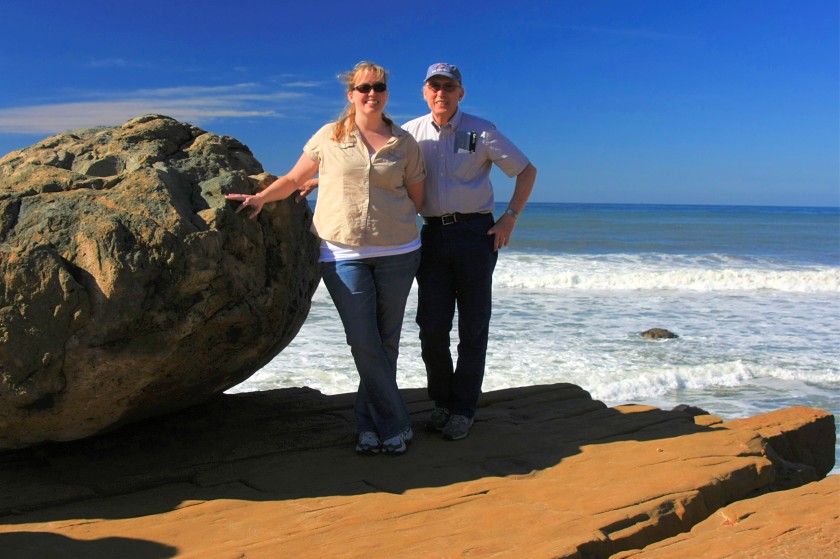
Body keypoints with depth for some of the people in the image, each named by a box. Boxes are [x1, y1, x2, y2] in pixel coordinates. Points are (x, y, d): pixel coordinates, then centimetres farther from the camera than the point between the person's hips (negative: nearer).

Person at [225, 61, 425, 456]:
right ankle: (394, 425, 4)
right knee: (363, 342, -7)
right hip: (343, 253, -1)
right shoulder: (328, 137, 5)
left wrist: (391, 217, 2)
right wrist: (261, 197, 0)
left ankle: (369, 423, 20)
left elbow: (417, 200, 14)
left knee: (386, 341, 6)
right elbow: (294, 179, 13)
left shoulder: (404, 143, 7)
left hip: (397, 251, 2)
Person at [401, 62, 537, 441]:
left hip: (475, 233, -2)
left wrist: (510, 218, -3)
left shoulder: (481, 132, 0)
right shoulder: (411, 133, 7)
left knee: (473, 327, 2)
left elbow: (527, 171, 5)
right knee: (432, 327, 1)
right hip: (433, 236, 3)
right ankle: (441, 402, 20)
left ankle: (463, 409, 15)